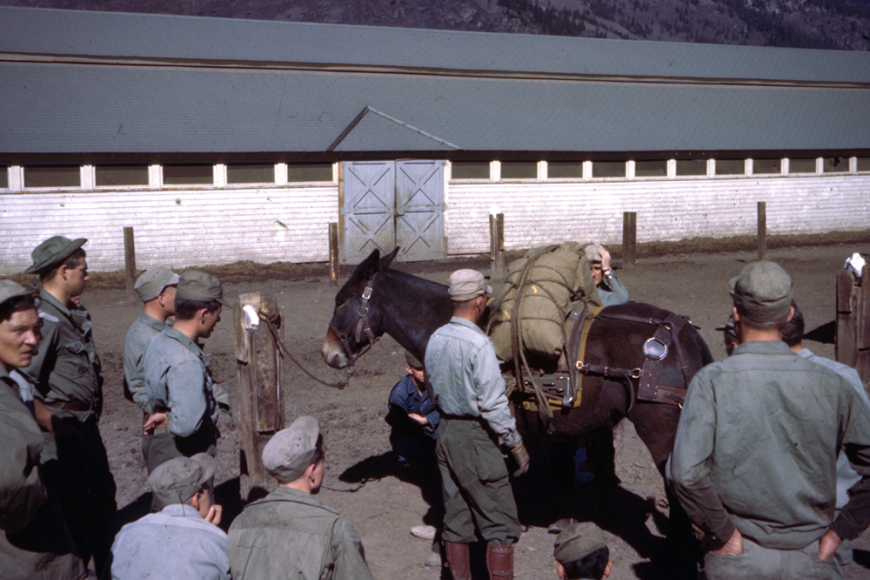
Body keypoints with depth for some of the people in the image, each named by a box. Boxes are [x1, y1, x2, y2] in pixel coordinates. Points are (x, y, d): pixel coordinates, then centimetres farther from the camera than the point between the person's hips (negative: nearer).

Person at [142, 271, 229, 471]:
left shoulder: (156, 342, 1)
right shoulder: (187, 363, -29)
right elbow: (186, 424, -37)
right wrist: (168, 420, -17)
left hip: (158, 449, 9)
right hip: (185, 457, -9)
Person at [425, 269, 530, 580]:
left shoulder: (435, 339, 3)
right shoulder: (479, 344, -20)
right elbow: (493, 404, -19)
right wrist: (517, 445, -11)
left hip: (445, 431, 8)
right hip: (475, 436, -8)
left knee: (455, 517, 17)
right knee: (501, 520, 2)